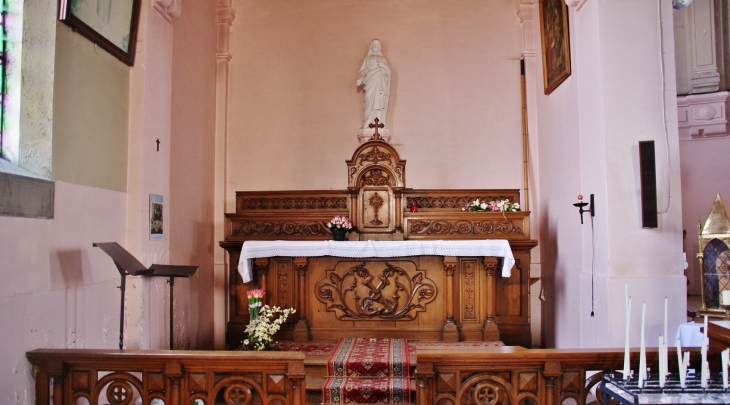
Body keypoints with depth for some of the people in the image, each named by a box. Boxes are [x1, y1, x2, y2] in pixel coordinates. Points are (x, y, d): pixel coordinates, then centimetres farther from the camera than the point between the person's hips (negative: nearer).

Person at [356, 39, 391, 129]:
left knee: (380, 103, -7)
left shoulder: (382, 58, 21)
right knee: (370, 103, -11)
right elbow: (363, 70, 6)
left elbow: (388, 71, 11)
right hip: (370, 82, -2)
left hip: (380, 83, 2)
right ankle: (369, 124, -13)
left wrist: (382, 65, -7)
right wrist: (361, 79, -11)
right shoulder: (367, 58, 17)